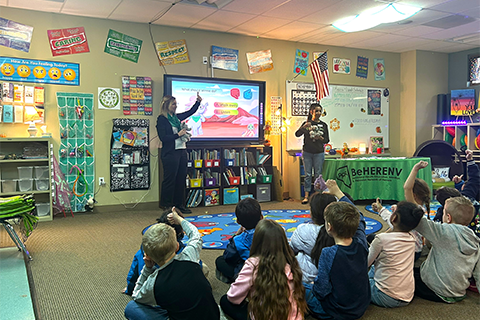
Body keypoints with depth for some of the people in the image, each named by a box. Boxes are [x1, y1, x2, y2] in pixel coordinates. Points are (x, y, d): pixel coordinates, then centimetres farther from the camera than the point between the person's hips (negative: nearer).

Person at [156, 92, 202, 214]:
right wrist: (178, 134, -13)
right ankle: (166, 205, 6)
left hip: (181, 151, 8)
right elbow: (163, 137, -14)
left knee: (181, 178, 10)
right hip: (170, 153, -8)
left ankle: (180, 204, 18)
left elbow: (190, 112, 29)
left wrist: (198, 101, 19)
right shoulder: (162, 119, -7)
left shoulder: (176, 117, 15)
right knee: (170, 179, -3)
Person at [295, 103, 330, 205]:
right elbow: (297, 134, -9)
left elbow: (327, 140, 8)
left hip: (319, 153, 1)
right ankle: (306, 196, 6)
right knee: (308, 174, 2)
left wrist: (321, 138, -14)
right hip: (307, 152, -1)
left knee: (318, 174, 4)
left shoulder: (323, 125, 6)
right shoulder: (307, 123, 2)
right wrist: (304, 127, -27)